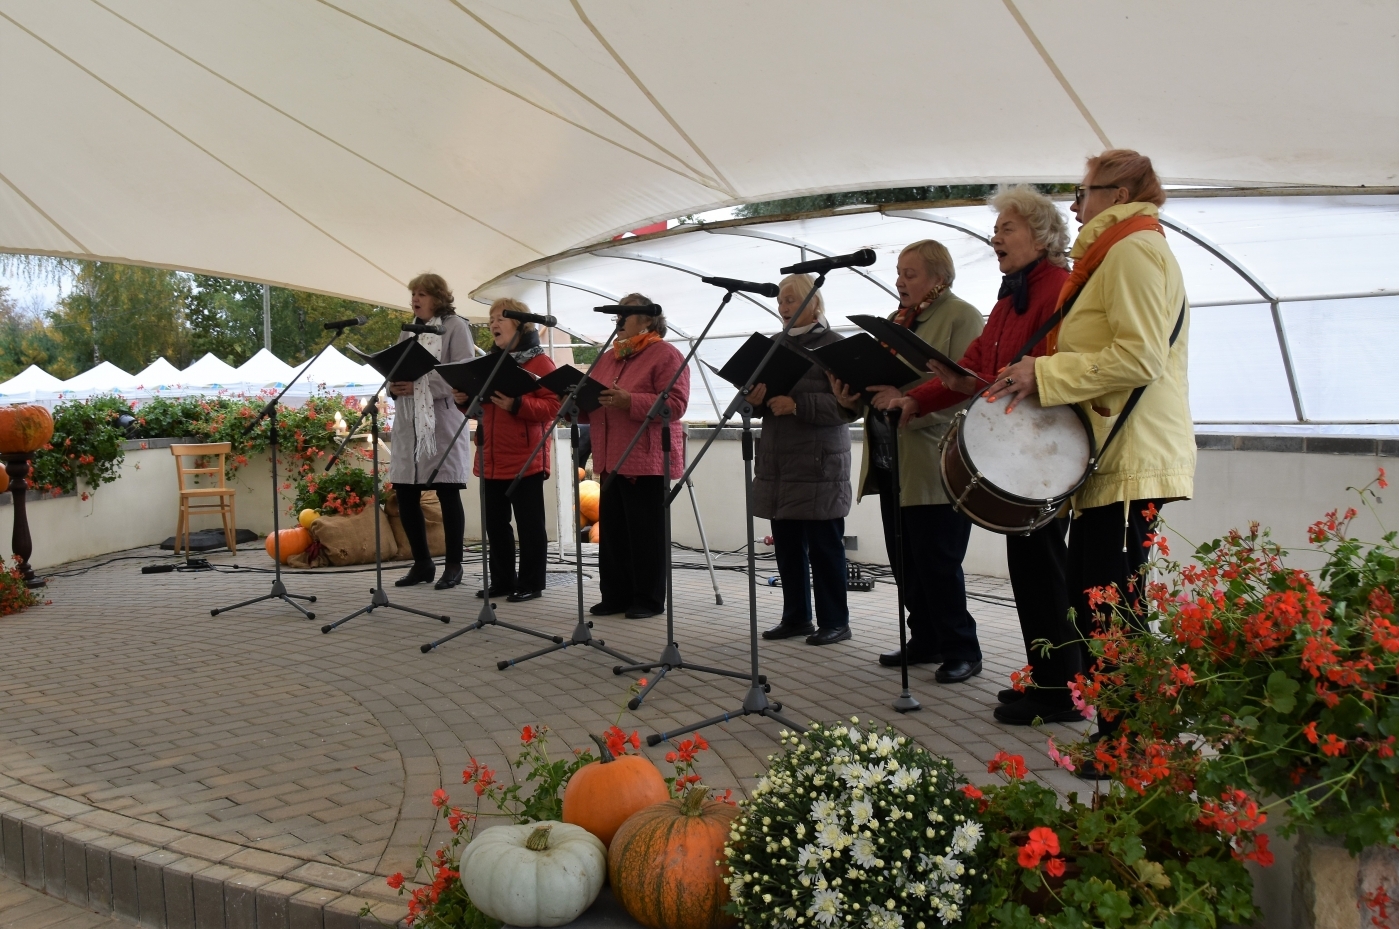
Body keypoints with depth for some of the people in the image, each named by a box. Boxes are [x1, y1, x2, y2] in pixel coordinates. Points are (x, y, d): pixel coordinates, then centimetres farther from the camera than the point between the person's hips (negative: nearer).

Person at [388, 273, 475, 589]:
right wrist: (394, 386, -6)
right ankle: (422, 562, 17)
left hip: (443, 421, -6)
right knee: (405, 495, 5)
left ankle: (453, 565, 8)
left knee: (447, 494, -1)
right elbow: (395, 368, 19)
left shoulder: (456, 327, -1)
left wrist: (419, 386, -20)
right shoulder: (407, 332, 19)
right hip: (408, 424, 6)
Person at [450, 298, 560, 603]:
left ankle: (531, 583, 8)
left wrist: (516, 404, -26)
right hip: (491, 460, 8)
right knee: (495, 523, 12)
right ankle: (502, 580, 22)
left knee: (529, 524, 1)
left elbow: (553, 406, -15)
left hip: (525, 460, -8)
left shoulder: (540, 362, -6)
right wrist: (465, 400, 1)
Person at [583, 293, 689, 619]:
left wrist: (629, 402, -25)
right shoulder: (608, 358, 19)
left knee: (646, 531, -2)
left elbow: (675, 404, -16)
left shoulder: (666, 354, -6)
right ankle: (615, 595, 17)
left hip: (647, 460, -8)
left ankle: (649, 599, 7)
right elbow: (594, 402, 22)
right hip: (612, 459, 8)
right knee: (612, 530, 8)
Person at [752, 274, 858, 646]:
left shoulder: (833, 345, -4)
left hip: (819, 464, -6)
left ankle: (834, 621, 9)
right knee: (786, 544, 9)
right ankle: (796, 616, 20)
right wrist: (756, 400, -3)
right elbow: (763, 398, 21)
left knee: (824, 546, -1)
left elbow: (849, 404, -13)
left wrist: (799, 405, -22)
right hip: (778, 464, 6)